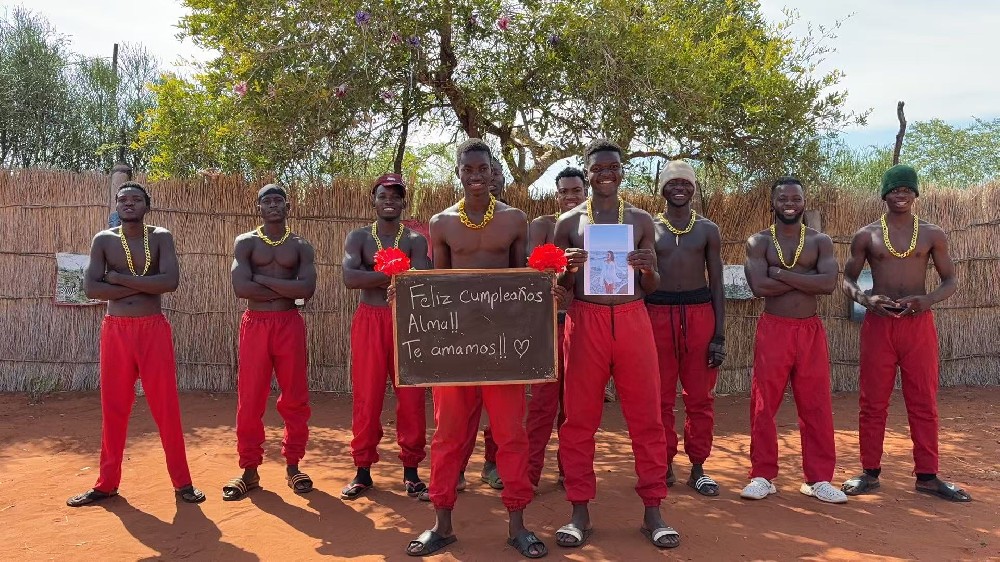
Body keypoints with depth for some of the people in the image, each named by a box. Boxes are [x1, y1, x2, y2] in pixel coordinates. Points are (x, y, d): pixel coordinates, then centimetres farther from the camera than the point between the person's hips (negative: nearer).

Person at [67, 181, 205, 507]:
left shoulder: (161, 237, 0)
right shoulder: (103, 240, 3)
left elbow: (170, 281, -15)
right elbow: (90, 288, -8)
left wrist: (120, 278, -13)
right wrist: (142, 285, -12)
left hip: (154, 329, -1)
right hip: (115, 330, 2)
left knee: (166, 407, 0)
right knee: (113, 409, 9)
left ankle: (182, 482, 8)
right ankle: (107, 483, 22)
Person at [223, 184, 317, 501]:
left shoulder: (300, 246, 6)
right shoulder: (246, 243, 3)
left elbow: (307, 289, -10)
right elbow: (241, 288, -12)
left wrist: (262, 278, -11)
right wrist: (285, 289, -9)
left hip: (290, 325, 1)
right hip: (255, 324, -1)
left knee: (295, 399, 4)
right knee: (250, 401, 1)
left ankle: (292, 466, 17)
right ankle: (250, 471, 12)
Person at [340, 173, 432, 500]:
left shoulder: (415, 240, 6)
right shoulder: (358, 237, 7)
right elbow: (349, 277, -12)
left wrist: (374, 276, -16)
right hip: (369, 321, 0)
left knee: (411, 398, 1)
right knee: (366, 398, 3)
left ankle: (411, 470, 13)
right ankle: (363, 471, 15)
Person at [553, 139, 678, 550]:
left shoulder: (641, 220, 10)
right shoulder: (569, 222, 6)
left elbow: (653, 288, 12)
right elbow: (558, 288, 9)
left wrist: (647, 269, -10)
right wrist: (569, 269, -12)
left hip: (632, 319, 1)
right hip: (585, 321, -1)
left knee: (646, 416, 3)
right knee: (579, 418, 3)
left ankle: (652, 511, 14)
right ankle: (580, 513, 13)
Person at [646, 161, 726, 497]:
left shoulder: (708, 230, 9)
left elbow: (717, 284, 8)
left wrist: (719, 334, 0)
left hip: (699, 314, 1)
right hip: (658, 314, 0)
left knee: (700, 397, 3)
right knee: (660, 396, 3)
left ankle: (698, 467, 14)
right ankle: (665, 463, 16)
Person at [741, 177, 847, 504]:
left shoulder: (820, 241, 6)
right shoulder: (759, 242, 2)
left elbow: (829, 283, -12)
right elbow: (759, 286, -15)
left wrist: (781, 274, -14)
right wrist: (807, 278, -11)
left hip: (811, 330, 2)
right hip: (773, 329, -1)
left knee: (816, 406, 5)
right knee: (764, 405, 1)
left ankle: (818, 478, 17)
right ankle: (763, 476, 12)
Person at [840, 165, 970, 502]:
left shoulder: (932, 234, 5)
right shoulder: (866, 236, 3)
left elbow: (950, 280, 7)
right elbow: (847, 279, 6)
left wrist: (929, 300, -15)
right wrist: (865, 299, -15)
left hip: (919, 324, 1)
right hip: (878, 324, -1)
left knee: (924, 402, 4)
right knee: (873, 402, 4)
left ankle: (927, 476, 14)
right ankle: (870, 473, 13)